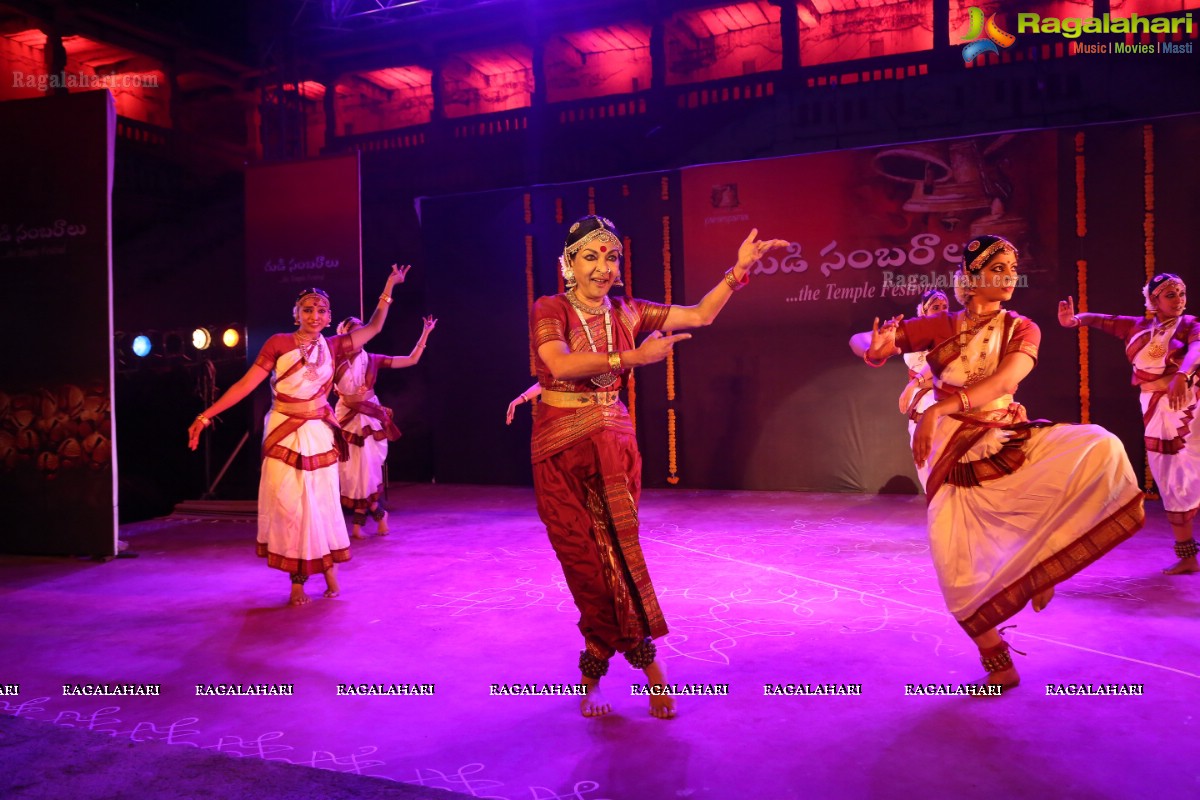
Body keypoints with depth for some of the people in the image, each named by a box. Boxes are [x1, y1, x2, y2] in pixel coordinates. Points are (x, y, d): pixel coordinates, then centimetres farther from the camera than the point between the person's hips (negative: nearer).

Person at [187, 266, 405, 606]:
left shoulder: (332, 346, 4)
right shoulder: (278, 343, -6)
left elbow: (373, 327, 11)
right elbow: (246, 384, -8)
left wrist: (388, 289, 6)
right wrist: (206, 415, -12)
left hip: (320, 436, 2)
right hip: (284, 436, -2)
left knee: (322, 505, 7)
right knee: (288, 507, 0)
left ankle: (329, 573, 22)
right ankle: (297, 582, 10)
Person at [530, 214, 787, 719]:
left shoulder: (627, 313, 7)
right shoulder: (549, 310, -6)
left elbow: (701, 315, 11)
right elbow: (561, 364, -24)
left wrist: (739, 270, 2)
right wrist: (635, 356, -25)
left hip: (614, 442, 3)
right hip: (561, 448, -3)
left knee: (614, 554, -2)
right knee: (586, 561, -1)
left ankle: (594, 677, 14)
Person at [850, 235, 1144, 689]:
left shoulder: (1022, 330, -1)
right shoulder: (940, 328, -2)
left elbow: (1005, 380, -22)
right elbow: (860, 341, -6)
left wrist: (940, 409, -36)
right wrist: (875, 347, -33)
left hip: (1014, 444, 1)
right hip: (958, 461, -1)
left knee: (1099, 447, -26)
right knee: (957, 572, -8)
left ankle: (1044, 558, -10)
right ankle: (999, 663, 15)